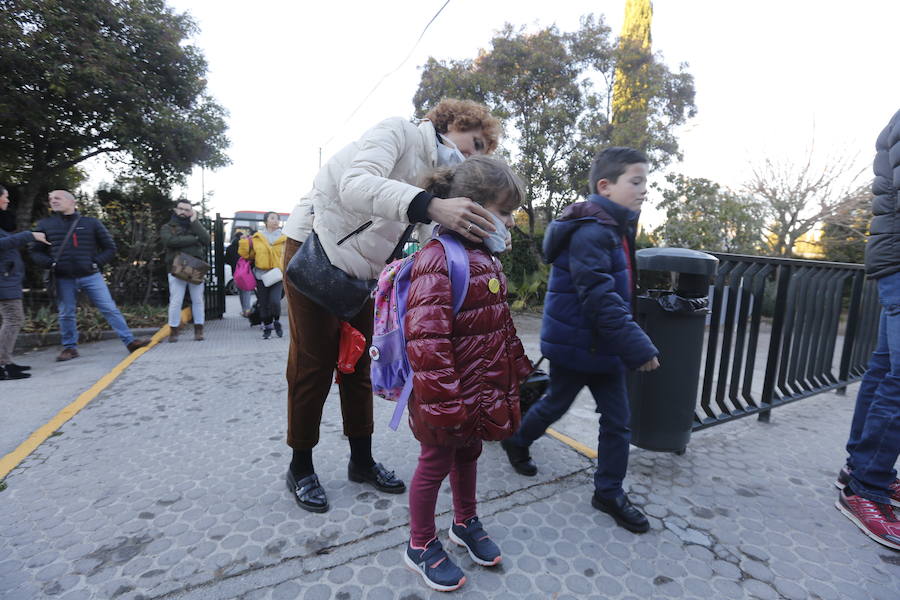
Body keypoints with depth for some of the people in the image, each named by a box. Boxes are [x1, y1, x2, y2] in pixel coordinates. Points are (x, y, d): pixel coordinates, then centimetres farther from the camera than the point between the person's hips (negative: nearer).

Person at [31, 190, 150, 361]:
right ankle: (70, 348, 22)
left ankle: (130, 341, -2)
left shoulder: (91, 223, 4)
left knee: (110, 309, -3)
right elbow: (36, 252, 11)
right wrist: (50, 263, -7)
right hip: (64, 279, 2)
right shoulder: (45, 224, 7)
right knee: (66, 315, 8)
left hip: (91, 276, -2)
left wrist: (97, 262, -4)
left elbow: (110, 247, 8)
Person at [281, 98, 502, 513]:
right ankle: (300, 467, 21)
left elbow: (423, 243, 0)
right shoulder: (399, 133, -15)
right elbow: (355, 185, -35)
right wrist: (430, 206, -48)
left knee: (359, 365, 11)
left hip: (361, 272, 7)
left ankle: (361, 460, 26)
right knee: (312, 363, 1)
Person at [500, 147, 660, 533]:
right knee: (557, 404, 14)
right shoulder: (590, 233, -23)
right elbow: (600, 300, -29)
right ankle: (517, 441, 42)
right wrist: (639, 348, -26)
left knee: (617, 419, 11)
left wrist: (630, 344, 16)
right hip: (575, 345, -9)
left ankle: (609, 493, 28)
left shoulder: (616, 230, 10)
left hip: (604, 346, 9)